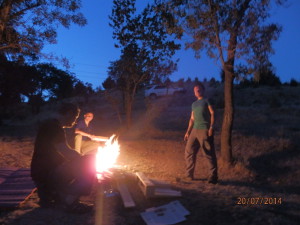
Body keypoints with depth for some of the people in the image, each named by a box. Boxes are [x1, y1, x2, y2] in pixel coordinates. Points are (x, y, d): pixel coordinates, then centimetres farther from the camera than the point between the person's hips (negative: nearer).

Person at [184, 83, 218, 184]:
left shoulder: (207, 101, 5)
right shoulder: (194, 104, 22)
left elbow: (212, 113, -5)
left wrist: (211, 127, -16)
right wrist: (188, 132, 17)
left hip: (205, 130, -6)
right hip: (195, 130, 7)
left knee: (209, 154, -6)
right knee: (189, 152, 6)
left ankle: (213, 177, 1)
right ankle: (189, 175, 17)